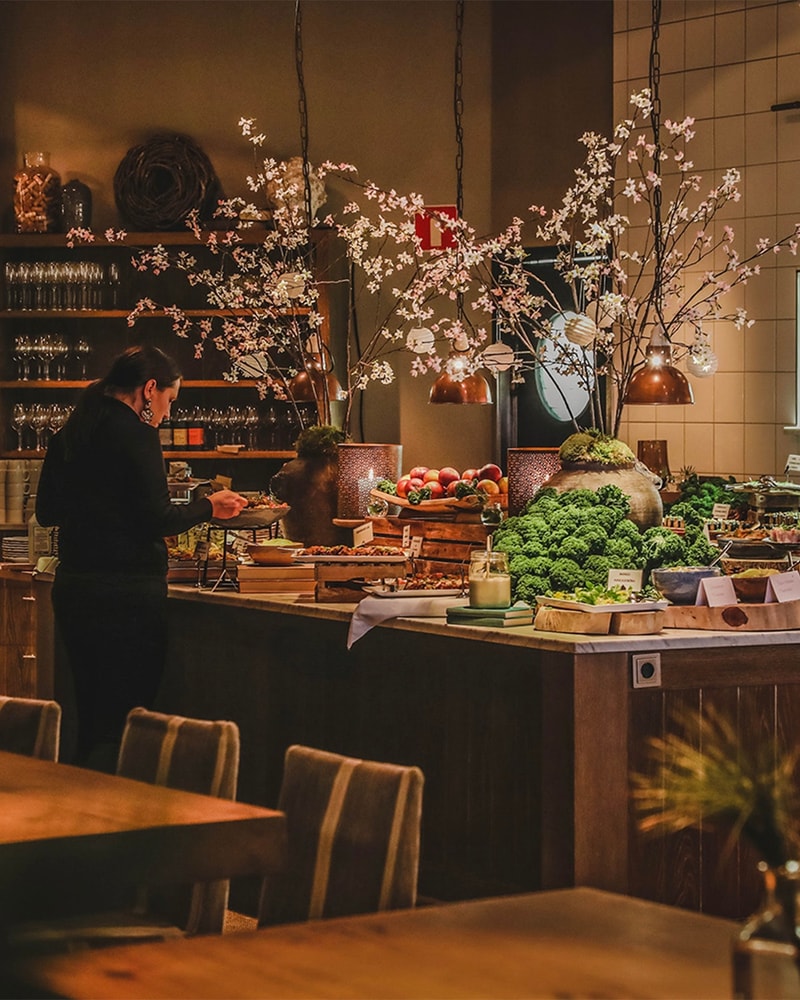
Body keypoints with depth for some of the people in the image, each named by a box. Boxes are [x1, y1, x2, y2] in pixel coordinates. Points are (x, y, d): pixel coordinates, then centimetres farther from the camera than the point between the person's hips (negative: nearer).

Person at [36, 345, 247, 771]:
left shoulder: (66, 435, 11)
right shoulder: (135, 434, -12)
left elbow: (47, 511, 19)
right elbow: (158, 519, -14)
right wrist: (209, 506, 2)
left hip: (72, 588, 8)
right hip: (127, 591, -8)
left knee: (91, 722, 14)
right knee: (124, 725, -3)